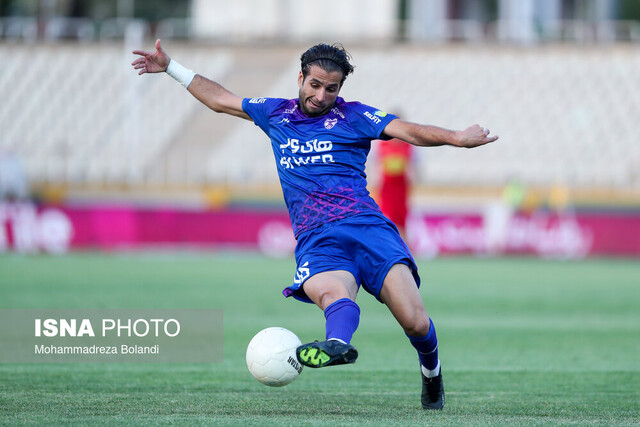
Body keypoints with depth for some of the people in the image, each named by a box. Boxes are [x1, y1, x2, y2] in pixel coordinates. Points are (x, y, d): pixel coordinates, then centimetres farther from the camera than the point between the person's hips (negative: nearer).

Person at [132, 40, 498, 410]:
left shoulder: (353, 116, 12)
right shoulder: (276, 114, 21)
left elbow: (408, 131, -1)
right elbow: (220, 100, 33)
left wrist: (455, 138, -17)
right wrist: (171, 68, 35)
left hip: (367, 226, -1)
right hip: (316, 241, 1)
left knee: (414, 321, -16)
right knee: (334, 293, -36)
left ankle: (431, 372, 16)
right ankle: (338, 343, -69)